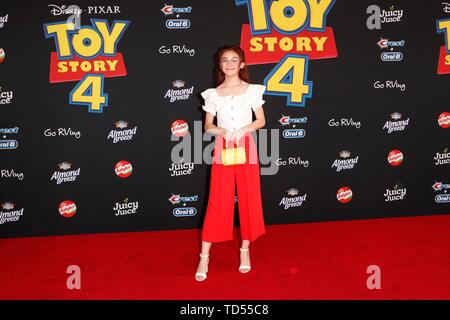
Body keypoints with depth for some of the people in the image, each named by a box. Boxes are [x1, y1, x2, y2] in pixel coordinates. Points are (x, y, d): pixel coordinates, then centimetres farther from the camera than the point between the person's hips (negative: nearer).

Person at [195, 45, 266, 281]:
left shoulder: (252, 90, 4)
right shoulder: (213, 93, 6)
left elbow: (261, 121, 3)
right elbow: (208, 126, 6)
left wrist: (243, 130, -14)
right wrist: (223, 131, -14)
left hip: (246, 148, 0)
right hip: (222, 148, 0)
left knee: (248, 199, 4)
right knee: (217, 202, -2)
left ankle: (245, 250, 19)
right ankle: (204, 257, 3)